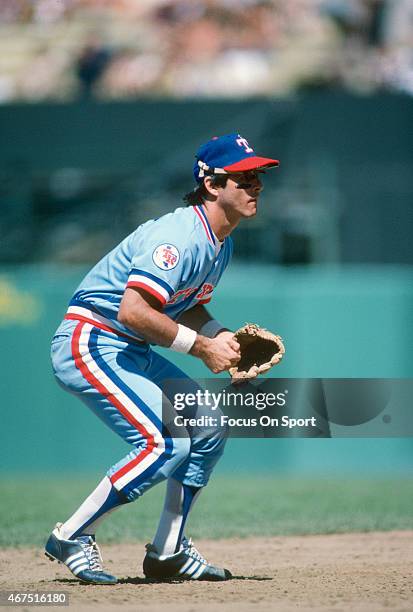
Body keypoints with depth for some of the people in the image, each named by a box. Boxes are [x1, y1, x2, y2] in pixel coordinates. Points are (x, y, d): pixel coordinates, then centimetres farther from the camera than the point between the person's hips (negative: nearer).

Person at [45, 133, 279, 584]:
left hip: (132, 353, 10)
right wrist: (202, 347, -22)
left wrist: (224, 338, 2)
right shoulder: (180, 235, -23)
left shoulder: (221, 244, 9)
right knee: (167, 444, -20)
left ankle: (168, 551, 17)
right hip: (89, 343, -10)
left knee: (210, 426, 9)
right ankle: (71, 538, -9)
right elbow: (132, 311, -32)